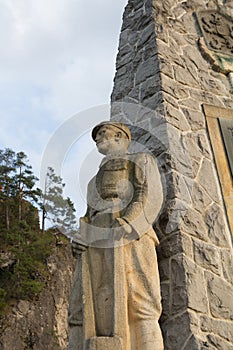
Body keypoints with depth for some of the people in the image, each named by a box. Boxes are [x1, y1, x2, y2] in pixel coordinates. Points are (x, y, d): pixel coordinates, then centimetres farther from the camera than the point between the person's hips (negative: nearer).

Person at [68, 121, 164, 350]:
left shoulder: (141, 160, 19)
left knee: (136, 306, -19)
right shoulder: (98, 179, 38)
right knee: (87, 313, -10)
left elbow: (150, 196, 0)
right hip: (97, 245, 6)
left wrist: (126, 225, -18)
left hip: (129, 239, -6)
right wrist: (80, 240, 4)